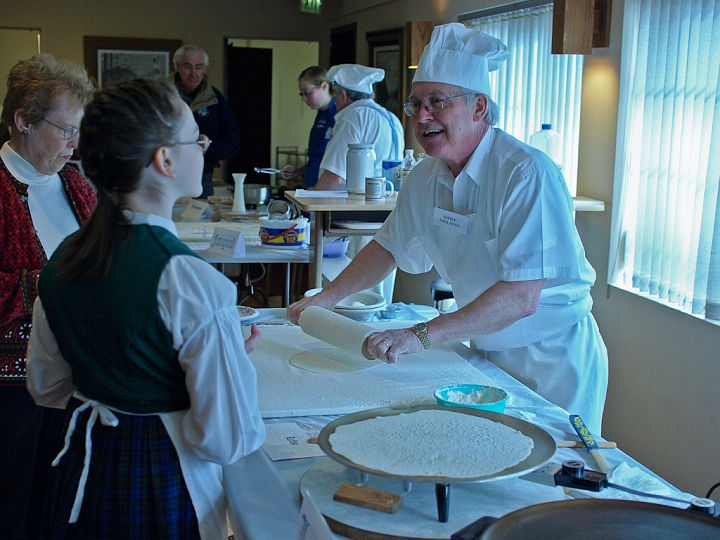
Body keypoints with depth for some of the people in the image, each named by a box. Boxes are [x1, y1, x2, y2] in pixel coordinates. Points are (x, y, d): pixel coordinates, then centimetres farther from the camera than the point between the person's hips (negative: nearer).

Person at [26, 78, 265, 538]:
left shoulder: (61, 261, -6)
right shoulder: (192, 283, -27)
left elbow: (46, 388, 7)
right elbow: (227, 440, -23)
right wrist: (237, 361, -7)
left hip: (82, 477, 6)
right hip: (164, 490, -6)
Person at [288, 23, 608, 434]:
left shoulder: (527, 174, -25)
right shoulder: (427, 177, -2)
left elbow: (521, 297, -31)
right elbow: (390, 247, 15)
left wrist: (422, 336, -34)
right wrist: (326, 298, 7)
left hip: (552, 359, -6)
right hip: (488, 354, 6)